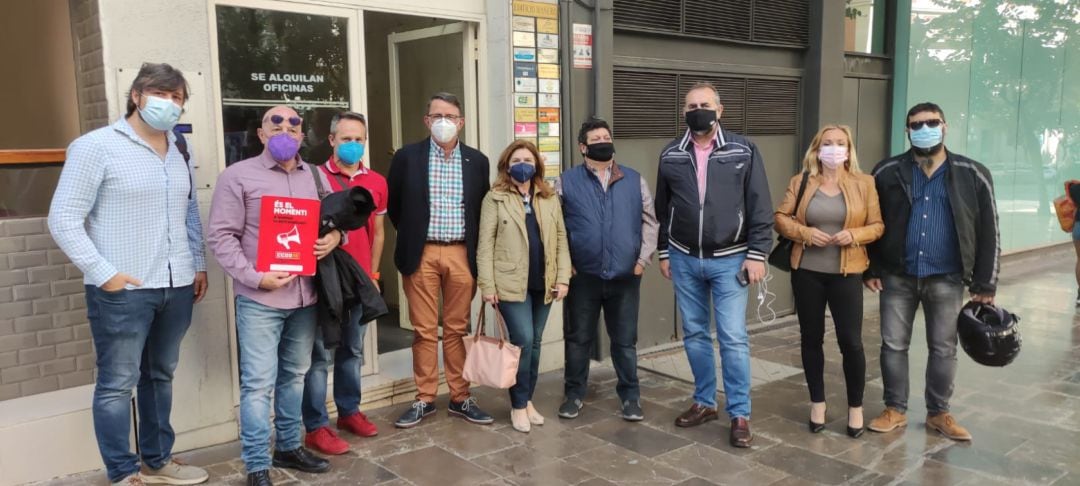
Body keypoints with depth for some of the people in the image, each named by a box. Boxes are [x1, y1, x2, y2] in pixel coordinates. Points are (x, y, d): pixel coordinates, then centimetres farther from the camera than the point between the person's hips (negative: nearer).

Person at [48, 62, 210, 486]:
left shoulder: (179, 152, 13)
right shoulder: (96, 146, -6)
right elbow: (64, 219, -9)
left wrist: (199, 264, 14)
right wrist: (103, 273, -14)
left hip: (177, 287, 6)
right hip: (122, 290, -6)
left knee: (161, 376, 16)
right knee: (118, 384, 3)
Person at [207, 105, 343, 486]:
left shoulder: (315, 176, 14)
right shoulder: (238, 176, -1)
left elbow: (335, 221, 21)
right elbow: (222, 236, -6)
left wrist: (335, 237, -4)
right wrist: (254, 277, -16)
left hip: (306, 295, 5)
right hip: (260, 298, -5)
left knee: (294, 374, 15)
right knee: (258, 382, -3)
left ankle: (289, 447, 30)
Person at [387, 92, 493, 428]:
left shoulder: (477, 161, 5)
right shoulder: (407, 157, 0)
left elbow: (482, 210, 12)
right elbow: (393, 205, 9)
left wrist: (476, 250, 7)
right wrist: (411, 236, 9)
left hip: (462, 254, 1)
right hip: (421, 254, -1)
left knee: (457, 329, 8)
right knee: (424, 330, 4)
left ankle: (461, 398, 18)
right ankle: (425, 399, 16)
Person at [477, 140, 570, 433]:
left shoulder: (549, 199, 10)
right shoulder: (495, 199, -1)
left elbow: (561, 239, 9)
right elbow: (485, 244, -5)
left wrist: (562, 277, 1)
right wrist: (487, 284, -11)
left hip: (543, 283, 4)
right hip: (511, 283, -4)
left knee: (535, 343, 11)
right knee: (523, 340, -9)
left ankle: (528, 400, 25)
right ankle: (518, 405, 7)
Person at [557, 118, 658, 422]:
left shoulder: (634, 180, 7)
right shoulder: (566, 182, 1)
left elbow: (649, 221, 7)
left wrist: (643, 259, -2)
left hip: (626, 275, 1)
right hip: (583, 276, -1)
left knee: (625, 340, 10)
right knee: (578, 338, 10)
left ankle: (630, 396, 24)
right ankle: (574, 393, 26)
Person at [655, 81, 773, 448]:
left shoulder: (743, 151, -4)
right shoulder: (671, 155, 4)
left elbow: (760, 208, -4)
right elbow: (662, 209, 11)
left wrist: (757, 254, -10)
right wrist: (664, 252, 10)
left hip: (729, 260, -3)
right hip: (684, 259, 3)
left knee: (733, 337, -3)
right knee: (694, 334, 11)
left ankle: (740, 414, 8)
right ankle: (704, 402, 26)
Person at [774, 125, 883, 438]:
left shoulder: (864, 184, 2)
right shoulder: (801, 182, 4)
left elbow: (877, 226, 2)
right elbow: (781, 218, 3)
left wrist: (854, 235, -16)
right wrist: (804, 232, -13)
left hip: (846, 274, -1)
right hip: (807, 272, 1)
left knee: (851, 341, -3)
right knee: (811, 338, 9)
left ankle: (855, 407, 16)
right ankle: (817, 403, 24)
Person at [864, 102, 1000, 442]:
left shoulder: (973, 175, -2)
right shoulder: (887, 173, -2)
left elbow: (988, 232, 0)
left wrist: (985, 284, -2)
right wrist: (870, 269, 0)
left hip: (946, 279, 0)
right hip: (897, 277, 1)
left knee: (943, 349, 10)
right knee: (893, 345, 7)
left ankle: (938, 413, 26)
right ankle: (895, 410, 23)